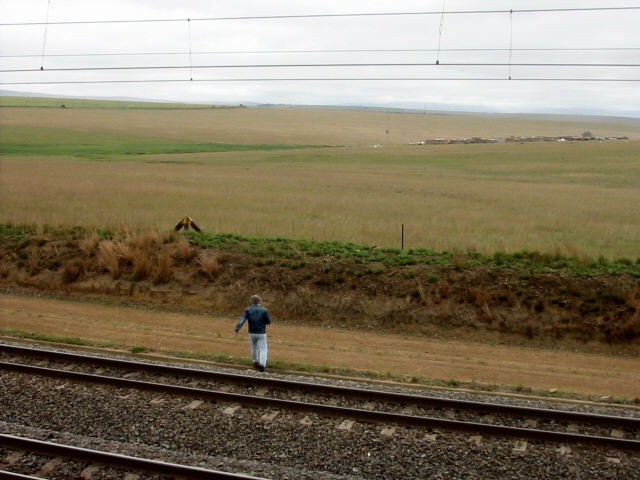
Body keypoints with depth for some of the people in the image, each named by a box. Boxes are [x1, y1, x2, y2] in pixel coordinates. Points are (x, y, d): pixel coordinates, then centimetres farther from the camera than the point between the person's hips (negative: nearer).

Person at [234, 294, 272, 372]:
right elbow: (269, 322, -5)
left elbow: (242, 320, -14)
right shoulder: (264, 310, -8)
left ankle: (255, 362, 37)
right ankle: (262, 364, -18)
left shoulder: (248, 310, -3)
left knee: (254, 347, 24)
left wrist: (237, 329, -21)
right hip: (261, 333, -3)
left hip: (252, 333, 3)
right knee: (263, 349, 2)